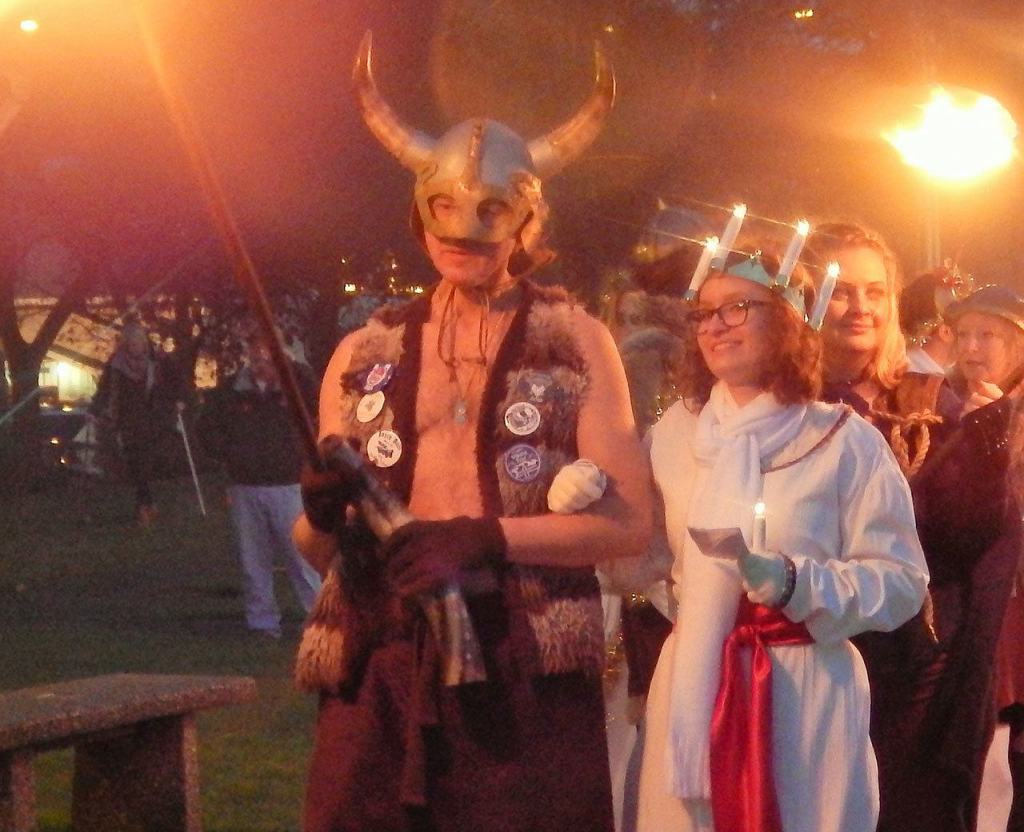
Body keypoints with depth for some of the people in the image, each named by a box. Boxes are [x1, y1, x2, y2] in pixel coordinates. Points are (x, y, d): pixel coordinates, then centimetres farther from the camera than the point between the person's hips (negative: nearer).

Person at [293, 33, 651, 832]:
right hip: (378, 670, 3)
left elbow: (629, 522, -3)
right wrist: (324, 516, -6)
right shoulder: (365, 354, 13)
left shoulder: (574, 340, 4)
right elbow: (318, 550, 17)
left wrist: (485, 538, -15)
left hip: (527, 672, -2)